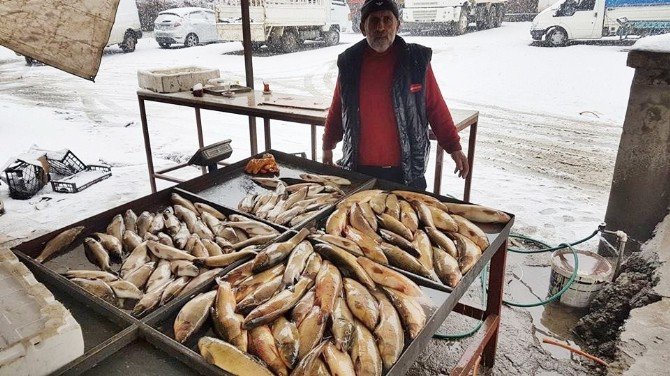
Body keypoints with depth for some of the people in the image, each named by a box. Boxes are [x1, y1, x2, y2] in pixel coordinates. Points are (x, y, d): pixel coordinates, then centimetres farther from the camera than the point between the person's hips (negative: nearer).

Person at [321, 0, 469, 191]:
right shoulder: (349, 62, 2)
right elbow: (337, 110, 13)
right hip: (359, 170, 2)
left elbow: (436, 108, 2)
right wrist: (328, 146, 19)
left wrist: (454, 147, 3)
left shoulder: (417, 60, -3)